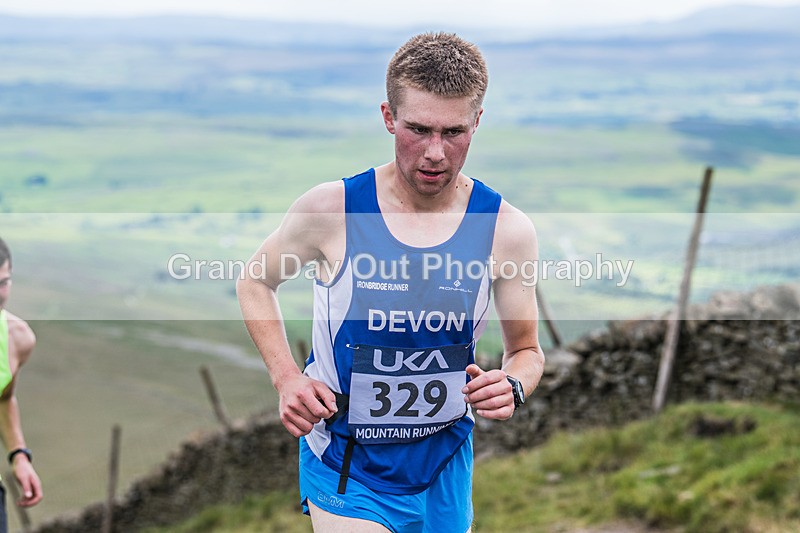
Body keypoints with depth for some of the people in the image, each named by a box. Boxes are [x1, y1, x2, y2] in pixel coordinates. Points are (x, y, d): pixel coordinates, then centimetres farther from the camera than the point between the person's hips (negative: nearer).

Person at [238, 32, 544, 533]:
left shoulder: (507, 229, -9)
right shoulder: (332, 208, -14)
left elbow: (526, 350, 5)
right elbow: (255, 282, 5)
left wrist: (512, 387, -18)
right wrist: (286, 376, -9)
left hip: (446, 469, 3)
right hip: (346, 468, -3)